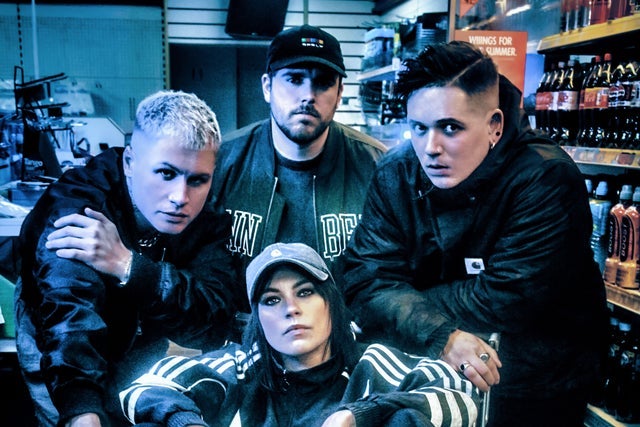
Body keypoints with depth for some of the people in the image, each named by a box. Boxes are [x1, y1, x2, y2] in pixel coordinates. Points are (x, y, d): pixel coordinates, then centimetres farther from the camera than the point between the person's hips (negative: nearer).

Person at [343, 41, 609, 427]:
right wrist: (441, 336, -28)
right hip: (425, 372, 3)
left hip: (535, 384, -2)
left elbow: (509, 300, -23)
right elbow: (366, 282, -13)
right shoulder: (396, 174, -7)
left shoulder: (546, 178, -19)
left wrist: (406, 302, -15)